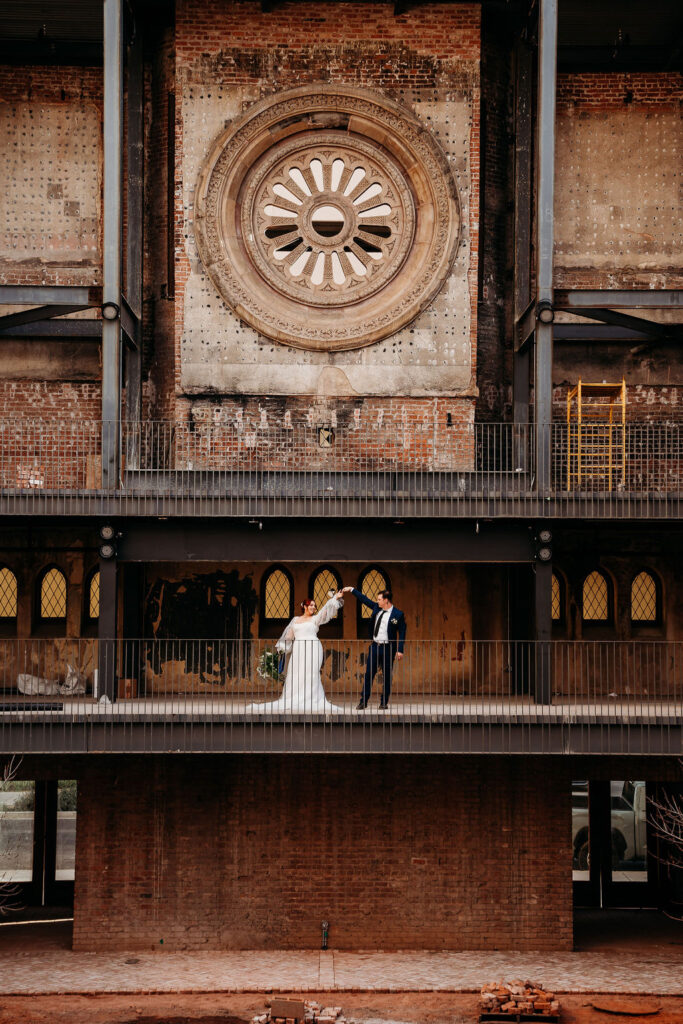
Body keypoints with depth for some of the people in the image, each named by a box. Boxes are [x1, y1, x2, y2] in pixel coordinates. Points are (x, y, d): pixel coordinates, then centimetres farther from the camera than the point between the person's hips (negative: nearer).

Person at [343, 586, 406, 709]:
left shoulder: (398, 614, -7)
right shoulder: (377, 608, 7)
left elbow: (402, 633, -6)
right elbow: (365, 599, 19)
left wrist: (400, 650, -10)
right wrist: (352, 590, 21)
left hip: (388, 648, -5)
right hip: (375, 647, 5)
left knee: (387, 676, 2)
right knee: (369, 674, 3)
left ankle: (384, 703, 10)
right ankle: (363, 702, 7)